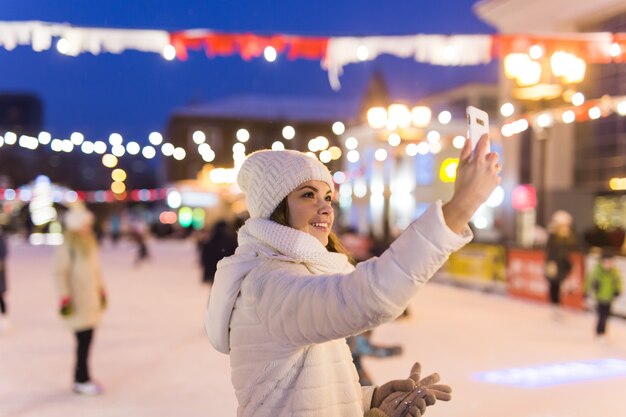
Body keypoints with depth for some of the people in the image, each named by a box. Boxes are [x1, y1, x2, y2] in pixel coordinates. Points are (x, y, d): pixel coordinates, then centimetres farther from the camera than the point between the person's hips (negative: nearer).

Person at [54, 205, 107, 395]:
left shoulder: (90, 243, 11)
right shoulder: (67, 247, -13)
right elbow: (60, 274, -14)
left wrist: (101, 291, 22)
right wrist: (65, 298, -16)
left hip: (92, 301, 8)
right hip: (78, 303, -7)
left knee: (87, 340, 10)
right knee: (83, 340, -5)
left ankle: (81, 377, 21)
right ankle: (82, 381, 6)